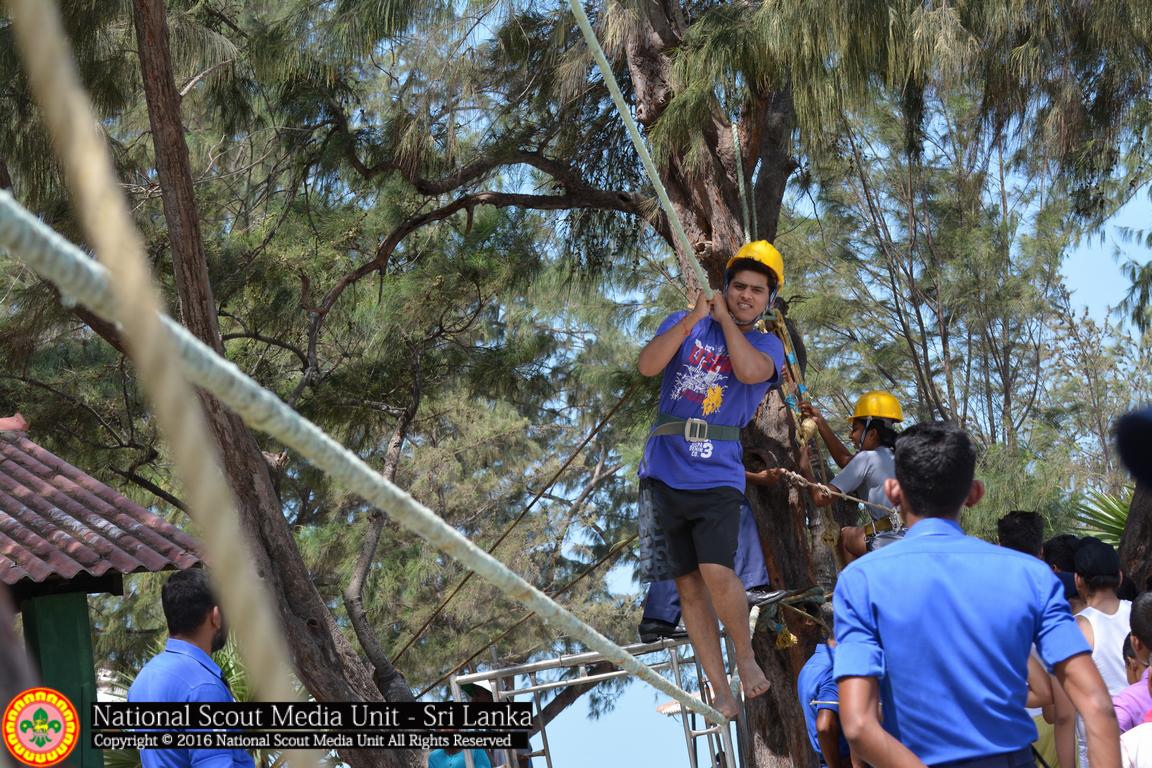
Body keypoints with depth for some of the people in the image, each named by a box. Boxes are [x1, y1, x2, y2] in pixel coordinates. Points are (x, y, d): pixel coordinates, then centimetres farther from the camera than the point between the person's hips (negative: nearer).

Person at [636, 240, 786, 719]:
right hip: (664, 476, 2)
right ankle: (721, 693, 12)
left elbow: (751, 370, -17)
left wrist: (725, 318, -6)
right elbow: (647, 366, -7)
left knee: (716, 572, -21)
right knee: (688, 585, 3)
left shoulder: (767, 345, 7)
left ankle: (746, 657, 6)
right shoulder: (684, 324, 10)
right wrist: (695, 317, -12)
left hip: (717, 478, -2)